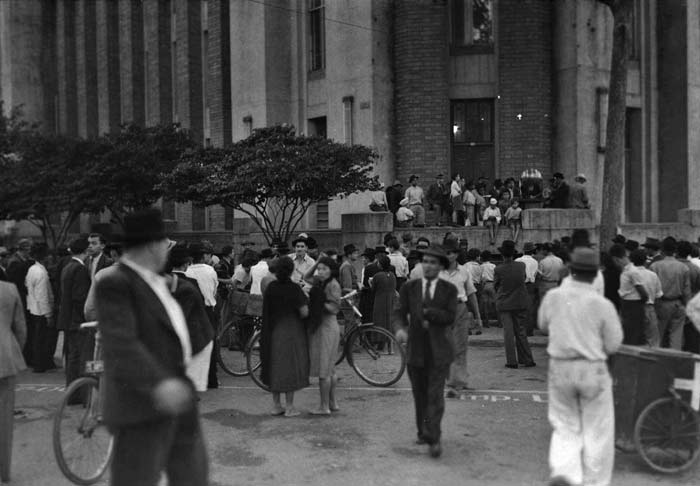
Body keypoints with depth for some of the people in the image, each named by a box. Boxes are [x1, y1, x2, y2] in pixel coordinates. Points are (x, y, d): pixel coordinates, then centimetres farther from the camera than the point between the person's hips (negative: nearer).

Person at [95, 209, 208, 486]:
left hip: (176, 398, 9)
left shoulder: (154, 282, 13)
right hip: (142, 403, -9)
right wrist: (158, 383, -40)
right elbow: (121, 344, -28)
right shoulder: (115, 284, -15)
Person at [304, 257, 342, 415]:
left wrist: (319, 302, -15)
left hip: (327, 327, -9)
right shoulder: (321, 282, 11)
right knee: (330, 369, 15)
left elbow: (334, 308, -18)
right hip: (320, 326, 9)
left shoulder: (333, 285, -14)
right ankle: (333, 403, 24)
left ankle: (324, 406, 3)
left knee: (323, 370, -4)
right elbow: (306, 277, 23)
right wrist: (317, 263, 11)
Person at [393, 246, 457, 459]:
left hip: (439, 350, -2)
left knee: (436, 395, -8)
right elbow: (399, 312, -3)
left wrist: (426, 312, -17)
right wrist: (400, 328, -22)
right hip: (416, 348, 2)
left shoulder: (449, 290, 1)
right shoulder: (409, 288, 5)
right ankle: (423, 431, 28)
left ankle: (434, 438, -5)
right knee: (420, 395, 12)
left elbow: (450, 317, -9)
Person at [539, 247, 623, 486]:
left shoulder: (552, 297, -5)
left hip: (560, 368, 3)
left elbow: (543, 325, 13)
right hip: (592, 370, -2)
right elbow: (613, 345, -5)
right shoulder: (603, 305, -13)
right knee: (596, 431, 14)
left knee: (565, 426, 16)